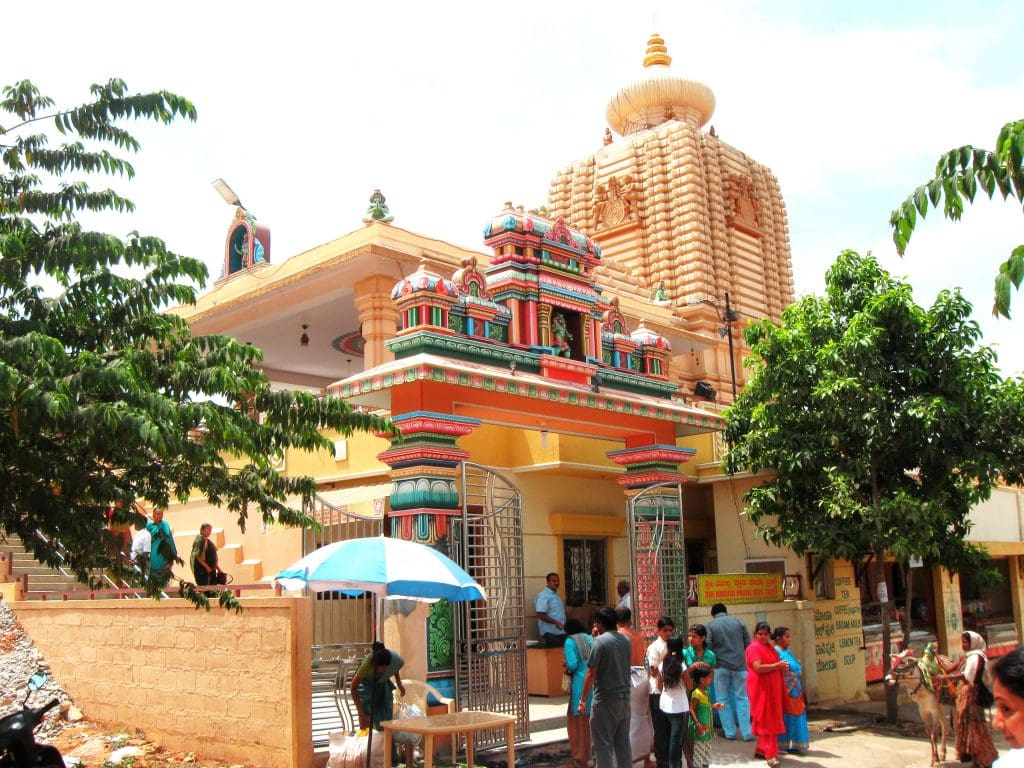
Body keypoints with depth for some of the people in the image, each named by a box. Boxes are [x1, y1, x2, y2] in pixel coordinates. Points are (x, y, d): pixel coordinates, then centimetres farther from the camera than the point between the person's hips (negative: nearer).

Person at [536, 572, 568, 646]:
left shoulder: (555, 594, 16)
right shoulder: (543, 596, -13)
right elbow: (540, 615, -21)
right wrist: (555, 622, -25)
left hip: (560, 631, 9)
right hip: (550, 632, -9)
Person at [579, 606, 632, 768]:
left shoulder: (600, 641, -13)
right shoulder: (626, 640, 7)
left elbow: (591, 674, -15)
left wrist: (583, 700, -7)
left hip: (605, 700, -6)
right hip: (624, 697, 7)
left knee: (603, 744, 0)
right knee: (623, 742, 13)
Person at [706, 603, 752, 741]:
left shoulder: (711, 625, -3)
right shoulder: (738, 622, 3)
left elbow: (708, 646, -10)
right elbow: (748, 643, 4)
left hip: (721, 665, -2)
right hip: (739, 664, 2)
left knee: (723, 699, 9)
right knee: (742, 698, 9)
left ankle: (729, 732, 11)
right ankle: (746, 732, 7)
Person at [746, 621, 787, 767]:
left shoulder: (770, 647, 17)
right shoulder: (754, 647, -11)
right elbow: (758, 668, -23)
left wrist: (783, 668, 6)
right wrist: (776, 665, -14)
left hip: (772, 689, 9)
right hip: (761, 689, -9)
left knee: (770, 719, 12)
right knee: (766, 720, -8)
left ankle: (761, 749, 21)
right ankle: (770, 754, -8)